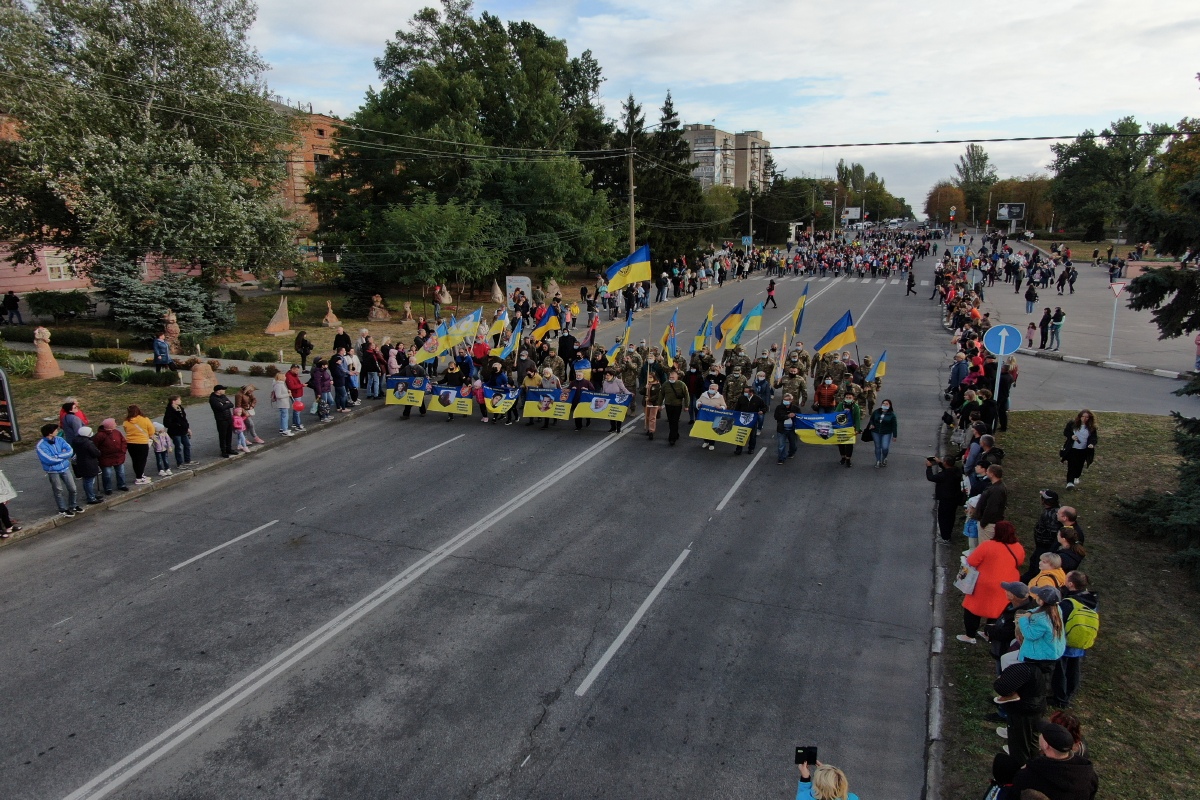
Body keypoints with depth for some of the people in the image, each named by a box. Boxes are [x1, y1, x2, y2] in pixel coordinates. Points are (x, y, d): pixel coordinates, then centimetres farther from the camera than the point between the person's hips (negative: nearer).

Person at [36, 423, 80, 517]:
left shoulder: (59, 439, -2)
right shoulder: (41, 445, -17)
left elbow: (70, 451, -9)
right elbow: (50, 460, -24)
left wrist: (58, 456, -21)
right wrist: (64, 456, -11)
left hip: (65, 468, 4)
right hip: (53, 471, -4)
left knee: (72, 488, 11)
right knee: (59, 491, 9)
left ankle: (73, 506, 32)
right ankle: (63, 510, 25)